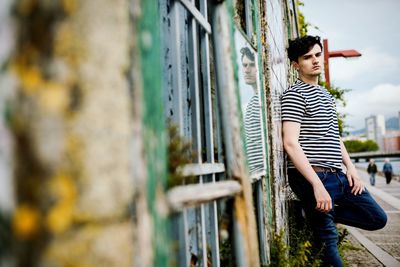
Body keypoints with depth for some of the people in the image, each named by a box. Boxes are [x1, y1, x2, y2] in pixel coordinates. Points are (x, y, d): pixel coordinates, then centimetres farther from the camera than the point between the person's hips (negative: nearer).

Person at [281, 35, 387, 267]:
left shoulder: (326, 95, 18)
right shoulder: (294, 95, -11)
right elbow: (290, 143, -20)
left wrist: (350, 167, 11)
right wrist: (317, 185, -23)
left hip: (338, 176, 9)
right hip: (313, 178, -8)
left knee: (378, 219, 15)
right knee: (328, 239, 0)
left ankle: (320, 215, 18)